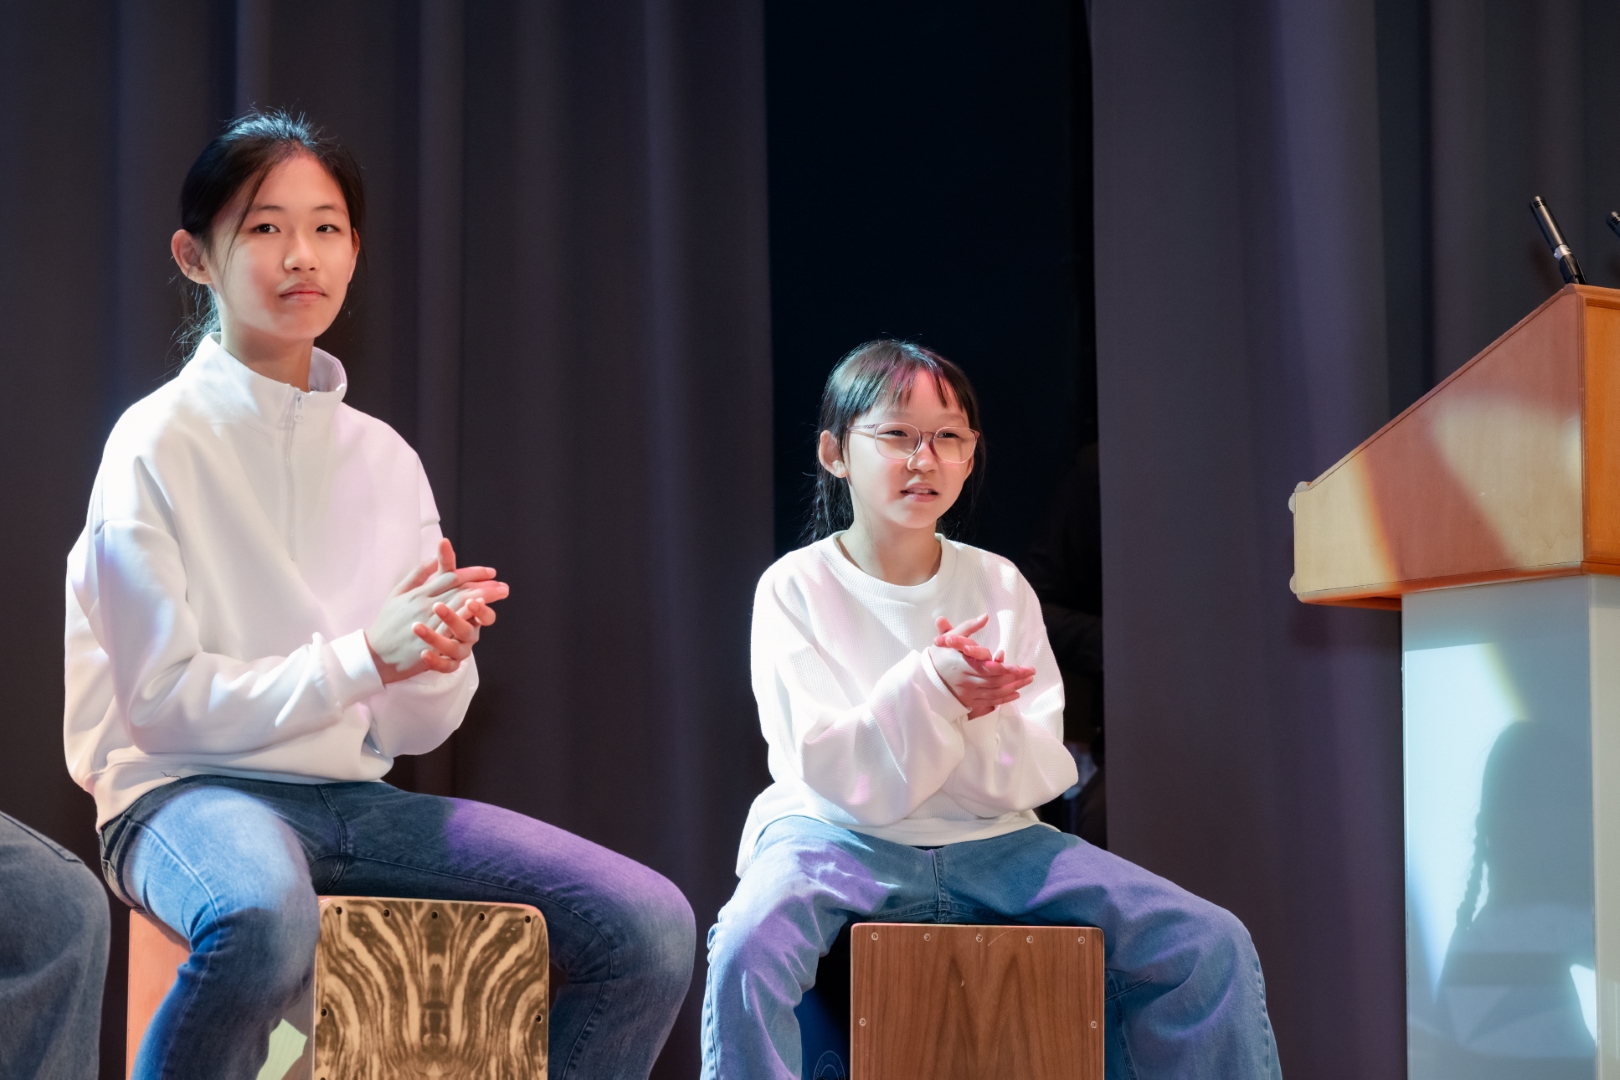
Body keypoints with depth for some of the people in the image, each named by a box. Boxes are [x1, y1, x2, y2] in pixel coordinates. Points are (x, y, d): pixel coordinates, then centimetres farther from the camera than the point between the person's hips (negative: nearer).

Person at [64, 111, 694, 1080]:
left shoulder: (383, 456, 12)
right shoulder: (159, 443, -5)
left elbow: (414, 730, 12)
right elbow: (163, 702, -11)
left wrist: (438, 656, -11)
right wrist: (364, 656, -17)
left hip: (349, 797, 6)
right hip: (185, 792, -5)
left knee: (651, 927, -13)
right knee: (265, 917, -43)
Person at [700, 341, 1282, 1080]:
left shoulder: (1000, 587, 7)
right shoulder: (796, 588, -3)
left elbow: (1041, 772, 0)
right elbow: (835, 776, -12)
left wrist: (973, 713, -21)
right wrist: (928, 692, -27)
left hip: (988, 842, 4)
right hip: (841, 838, -3)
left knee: (1213, 947, -11)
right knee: (749, 946, -38)